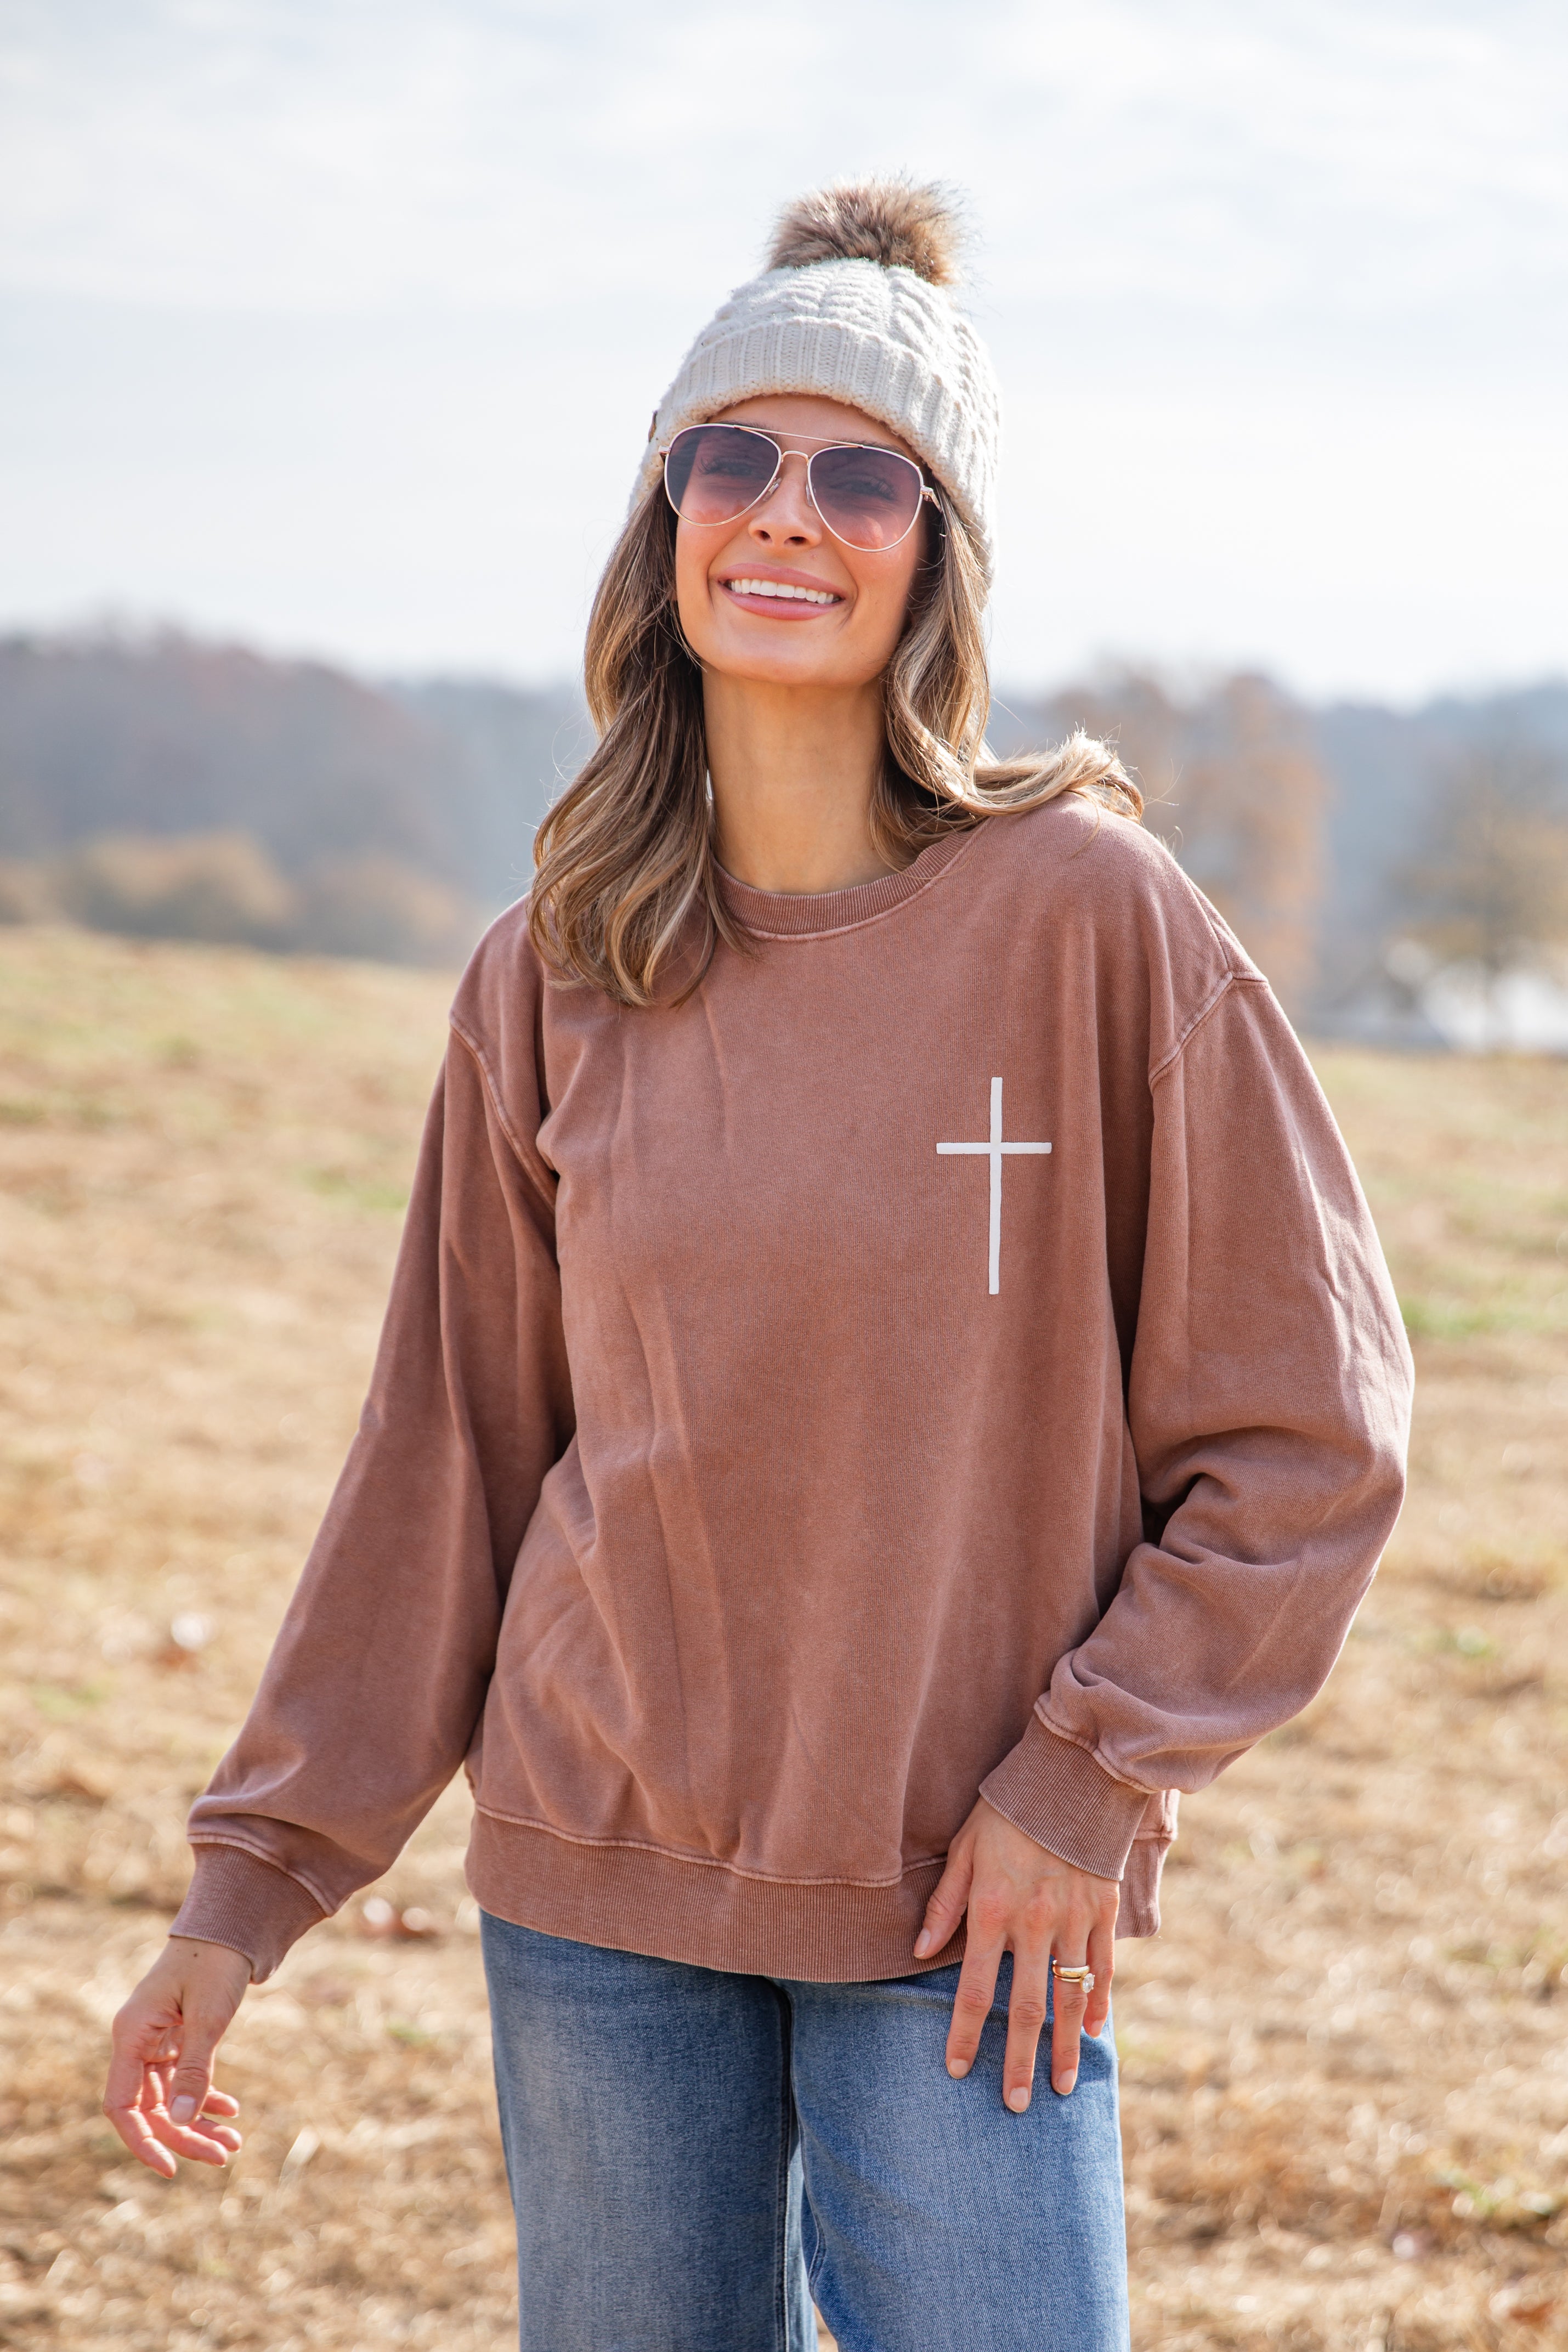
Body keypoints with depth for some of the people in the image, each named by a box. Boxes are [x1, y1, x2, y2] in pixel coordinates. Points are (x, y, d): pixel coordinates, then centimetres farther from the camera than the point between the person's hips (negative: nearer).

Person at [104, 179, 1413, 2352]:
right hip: (600, 1893, 3)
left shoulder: (1090, 919, -8)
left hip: (968, 1921, -3)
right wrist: (254, 1880, 8)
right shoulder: (548, 985, 2)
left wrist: (1090, 1774, -9)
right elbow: (448, 1463, 9)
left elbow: (1308, 1431, -4)